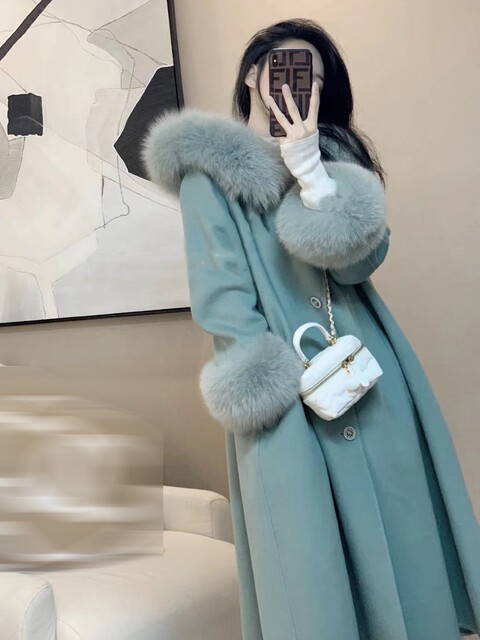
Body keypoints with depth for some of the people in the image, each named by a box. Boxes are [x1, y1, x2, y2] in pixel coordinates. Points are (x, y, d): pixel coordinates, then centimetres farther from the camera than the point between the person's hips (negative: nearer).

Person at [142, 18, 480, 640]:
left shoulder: (332, 156, 15)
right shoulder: (209, 169, 4)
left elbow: (363, 257, -2)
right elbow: (220, 291, -6)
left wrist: (308, 168, -12)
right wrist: (292, 376, -14)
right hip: (289, 399, -4)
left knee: (396, 529, 9)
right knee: (308, 557, 2)